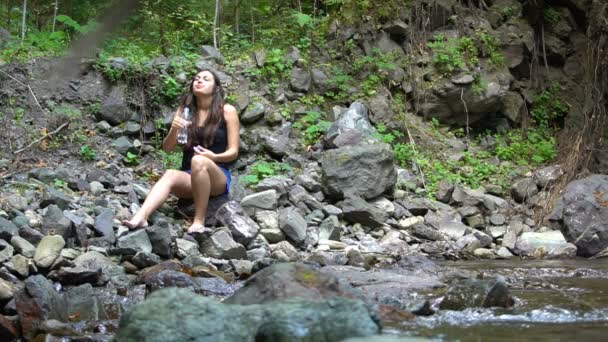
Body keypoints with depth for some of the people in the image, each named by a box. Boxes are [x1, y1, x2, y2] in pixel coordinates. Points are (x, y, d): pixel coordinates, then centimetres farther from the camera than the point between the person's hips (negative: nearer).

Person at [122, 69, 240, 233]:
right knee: (170, 174, -31)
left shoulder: (227, 111, 1)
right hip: (189, 177, 3)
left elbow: (233, 152, -1)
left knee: (199, 161, -35)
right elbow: (167, 148, 7)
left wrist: (214, 157, -21)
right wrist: (174, 130, -14)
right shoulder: (184, 110, 9)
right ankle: (140, 217, -52)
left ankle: (199, 220, -32)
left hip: (219, 178, -3)